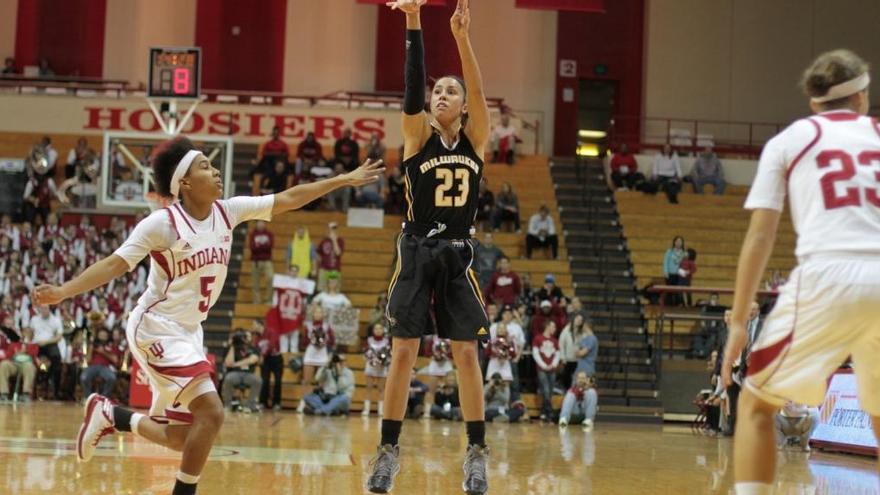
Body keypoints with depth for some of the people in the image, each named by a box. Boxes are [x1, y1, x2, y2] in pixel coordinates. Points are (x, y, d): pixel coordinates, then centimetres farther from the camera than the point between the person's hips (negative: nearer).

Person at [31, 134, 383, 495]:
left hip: (188, 331, 8)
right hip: (156, 328, -8)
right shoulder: (162, 223, -17)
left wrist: (345, 180, 3)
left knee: (182, 438, 8)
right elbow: (116, 264, -18)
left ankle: (108, 414, 30)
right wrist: (63, 292, -30)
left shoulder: (227, 212, 0)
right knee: (210, 412, -21)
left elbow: (288, 199, 4)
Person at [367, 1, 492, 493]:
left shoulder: (475, 137, 5)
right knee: (403, 353, -1)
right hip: (417, 253, -1)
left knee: (467, 353, 0)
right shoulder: (419, 134, 2)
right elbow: (413, 85, -13)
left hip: (458, 257, 1)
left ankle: (477, 453, 5)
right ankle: (389, 451, 5)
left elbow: (479, 90, -11)